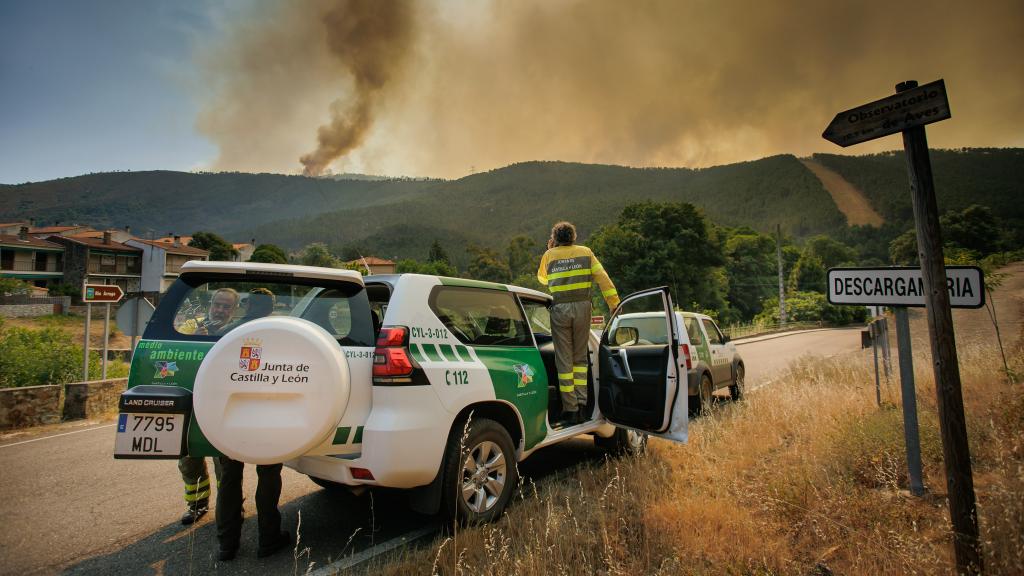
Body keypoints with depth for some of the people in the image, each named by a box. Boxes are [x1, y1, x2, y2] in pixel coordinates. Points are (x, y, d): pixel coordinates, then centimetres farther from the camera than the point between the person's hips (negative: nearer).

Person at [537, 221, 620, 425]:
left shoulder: (550, 255, 8)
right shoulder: (585, 252, 9)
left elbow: (542, 278, 25)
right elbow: (603, 278, 2)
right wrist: (614, 303, 2)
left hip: (560, 309, -1)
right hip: (582, 306, 1)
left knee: (564, 360, 4)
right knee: (580, 358, 14)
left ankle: (570, 409, 5)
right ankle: (581, 405, 9)